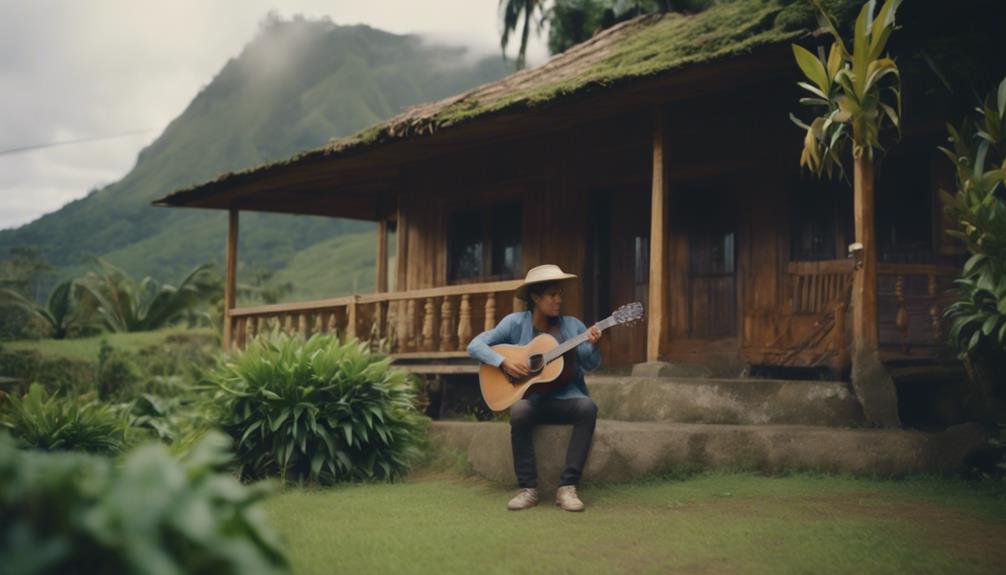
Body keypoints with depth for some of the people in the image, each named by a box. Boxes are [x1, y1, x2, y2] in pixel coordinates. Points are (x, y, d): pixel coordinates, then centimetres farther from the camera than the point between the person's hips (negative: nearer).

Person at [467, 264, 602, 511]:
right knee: (519, 411, -36)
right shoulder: (516, 323, 0)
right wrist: (504, 363, -18)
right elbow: (475, 345, -4)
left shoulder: (572, 325, 5)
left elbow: (590, 365, -1)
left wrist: (593, 345, -22)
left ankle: (567, 487, -28)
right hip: (529, 396, -1)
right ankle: (528, 489, -24)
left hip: (564, 397, 2)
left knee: (588, 407, -31)